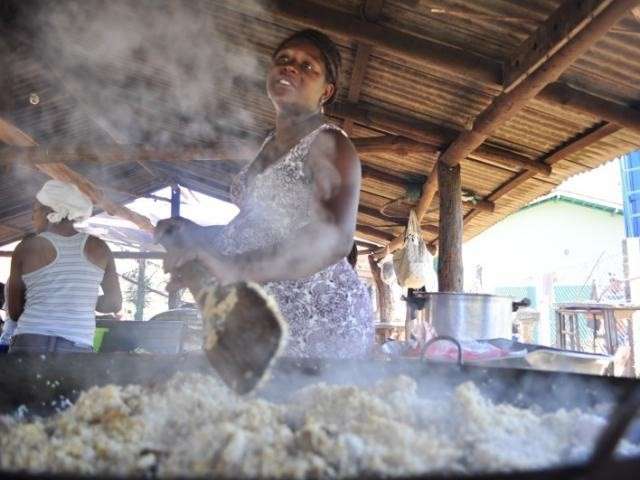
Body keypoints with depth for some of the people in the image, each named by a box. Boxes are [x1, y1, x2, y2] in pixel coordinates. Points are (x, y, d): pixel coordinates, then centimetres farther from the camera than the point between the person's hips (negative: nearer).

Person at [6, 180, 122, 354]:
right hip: (78, 347, 1)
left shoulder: (27, 247, 4)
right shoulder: (98, 247, 8)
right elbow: (114, 302, 14)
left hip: (29, 343, -1)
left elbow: (14, 312, 9)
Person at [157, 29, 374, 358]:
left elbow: (335, 238, -26)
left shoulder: (329, 143, -8)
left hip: (320, 319, -7)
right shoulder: (271, 146, 15)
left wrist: (237, 270, -37)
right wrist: (194, 233, 13)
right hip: (268, 319, 7)